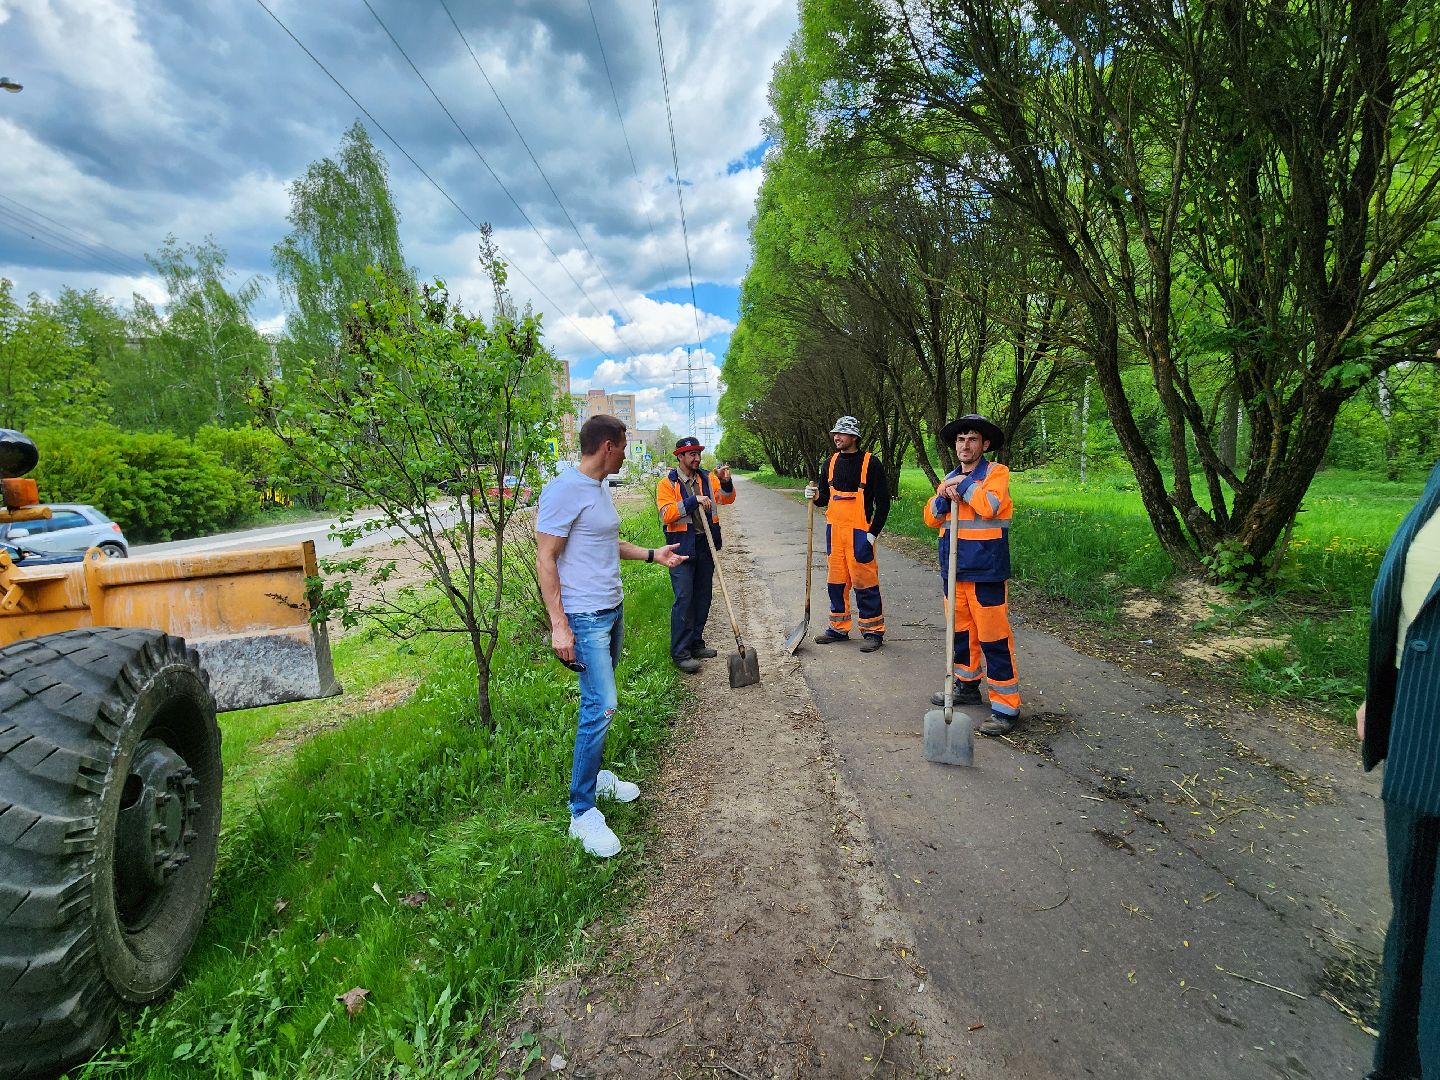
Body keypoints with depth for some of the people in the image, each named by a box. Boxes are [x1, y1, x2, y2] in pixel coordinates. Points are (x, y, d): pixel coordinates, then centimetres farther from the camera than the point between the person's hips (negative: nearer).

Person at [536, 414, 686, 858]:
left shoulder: (600, 488, 12)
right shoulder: (564, 490, -17)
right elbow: (545, 559, -19)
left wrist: (653, 554, 21)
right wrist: (559, 625, -21)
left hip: (613, 609, 9)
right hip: (584, 617, -9)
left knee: (598, 702, 17)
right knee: (600, 707, -10)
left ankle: (594, 775, 34)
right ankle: (582, 812, 3)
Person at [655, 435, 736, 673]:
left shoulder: (706, 478, 10)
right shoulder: (668, 483, -5)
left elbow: (726, 499, 4)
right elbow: (666, 513, -16)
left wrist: (726, 483, -15)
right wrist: (693, 501, -21)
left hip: (705, 546, 6)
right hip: (682, 547, -6)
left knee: (703, 597, 13)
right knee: (683, 599, -7)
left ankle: (696, 643, 26)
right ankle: (680, 653, -1)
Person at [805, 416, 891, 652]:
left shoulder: (871, 463, -6)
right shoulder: (831, 462, 11)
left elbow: (883, 501, -6)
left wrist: (873, 533, -11)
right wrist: (815, 496, -5)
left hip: (859, 532, -6)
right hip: (834, 530, 6)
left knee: (864, 581, -4)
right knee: (836, 580, 11)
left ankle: (873, 631, 8)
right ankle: (839, 628, 23)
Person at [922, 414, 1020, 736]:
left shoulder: (996, 472, -4)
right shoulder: (949, 478, 15)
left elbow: (990, 506, -22)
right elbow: (931, 518, 7)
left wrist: (963, 485, -12)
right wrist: (944, 497, -10)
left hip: (986, 570, -7)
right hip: (953, 568, 7)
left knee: (993, 637, -5)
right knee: (961, 630, 16)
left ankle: (1006, 707, 2)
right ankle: (967, 686, 33)